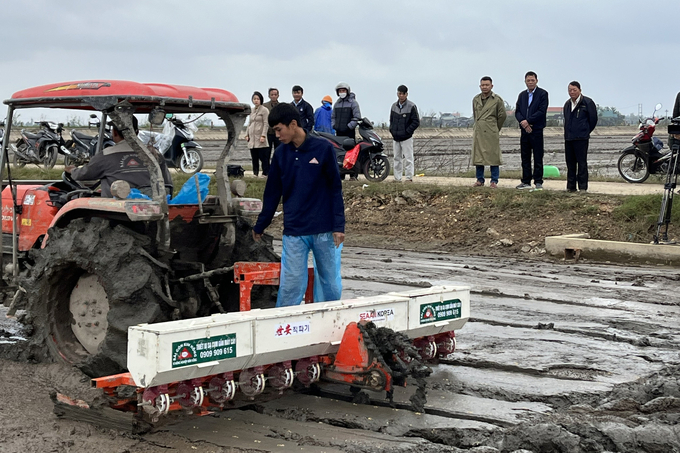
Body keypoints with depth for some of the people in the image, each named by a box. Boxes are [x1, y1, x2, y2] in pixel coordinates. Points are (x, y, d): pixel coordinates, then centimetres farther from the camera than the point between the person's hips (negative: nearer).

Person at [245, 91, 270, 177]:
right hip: (252, 138, 7)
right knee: (254, 158, 7)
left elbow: (266, 124, -10)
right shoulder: (252, 110, 16)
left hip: (260, 139, -7)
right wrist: (247, 134, 13)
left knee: (263, 157, -6)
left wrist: (263, 135, -17)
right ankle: (255, 173, 12)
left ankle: (265, 173, -2)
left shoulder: (264, 110, -4)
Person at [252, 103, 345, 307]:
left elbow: (335, 188, -2)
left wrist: (338, 226, -6)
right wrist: (260, 226, 19)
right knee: (290, 285, -2)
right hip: (294, 232, 2)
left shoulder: (323, 148, -5)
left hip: (323, 230, -2)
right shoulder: (280, 154, 4)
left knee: (330, 282, 7)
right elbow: (272, 193, 14)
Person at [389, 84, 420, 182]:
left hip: (406, 138, -6)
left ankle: (409, 177, 0)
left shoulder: (411, 106, -8)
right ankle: (397, 178, 16)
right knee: (397, 158, 10)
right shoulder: (394, 106, 9)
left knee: (408, 158, -5)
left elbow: (416, 122, -8)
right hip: (396, 138, 6)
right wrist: (392, 130, 6)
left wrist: (407, 131, -12)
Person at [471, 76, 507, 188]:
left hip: (491, 133, -4)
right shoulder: (476, 99, 12)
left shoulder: (497, 99, 0)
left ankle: (494, 181, 1)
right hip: (478, 132, 4)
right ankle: (480, 180, 14)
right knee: (478, 156, 5)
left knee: (493, 157, -4)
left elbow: (502, 116, 5)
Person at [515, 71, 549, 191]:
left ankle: (538, 182, 3)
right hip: (524, 129, 5)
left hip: (537, 130, -5)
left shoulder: (542, 94, -1)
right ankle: (526, 181, 12)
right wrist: (523, 123, -10)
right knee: (525, 157, 7)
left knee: (538, 157, -1)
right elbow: (517, 111, 8)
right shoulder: (522, 95, 15)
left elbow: (542, 111, -11)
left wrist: (528, 121, -14)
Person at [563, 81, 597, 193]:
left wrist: (586, 132, 7)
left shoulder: (587, 102, -5)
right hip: (568, 138, 6)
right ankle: (571, 186, 14)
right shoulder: (567, 104, 15)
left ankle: (583, 187, 0)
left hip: (581, 138, -6)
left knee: (582, 163, -4)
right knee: (570, 163, 8)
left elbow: (593, 119, 0)